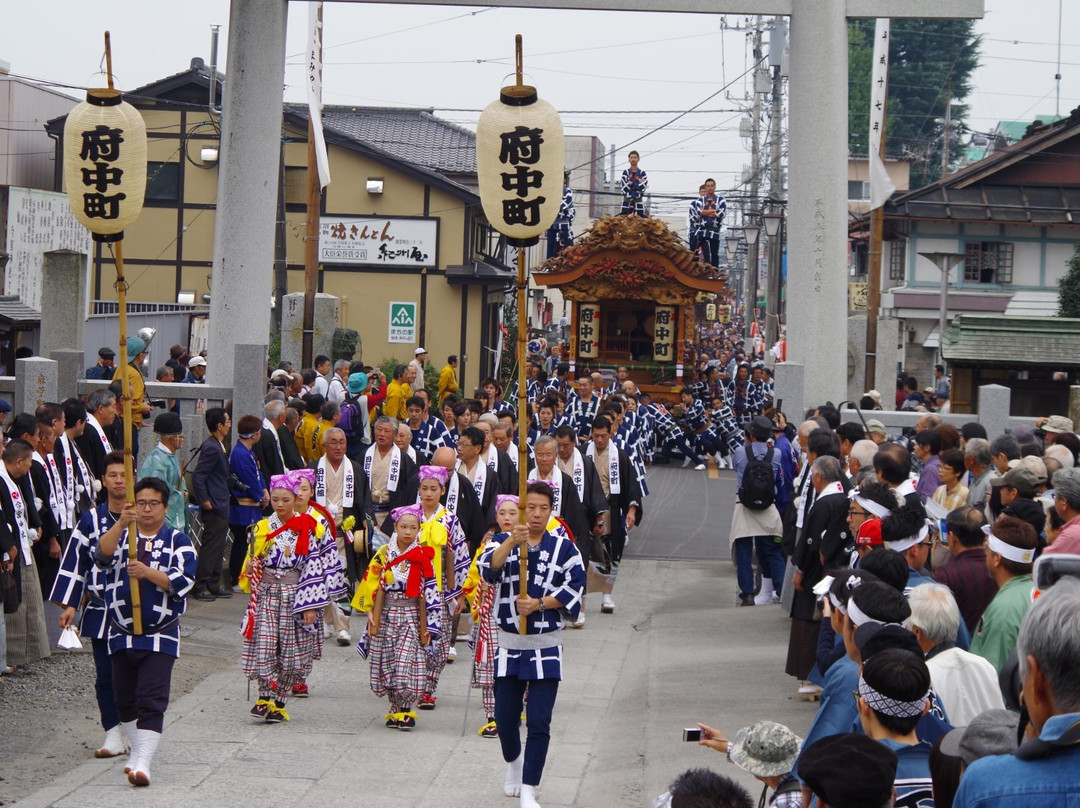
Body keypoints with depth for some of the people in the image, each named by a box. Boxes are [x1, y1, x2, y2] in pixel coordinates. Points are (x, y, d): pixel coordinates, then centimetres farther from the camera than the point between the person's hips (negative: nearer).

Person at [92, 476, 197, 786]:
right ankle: (136, 751, 30)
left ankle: (143, 763, -16)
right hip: (121, 633, 3)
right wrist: (122, 523, -32)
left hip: (160, 635, -3)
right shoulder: (120, 536, 7)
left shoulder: (178, 542, 3)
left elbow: (183, 581, -9)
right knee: (125, 699, 12)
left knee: (152, 699, -12)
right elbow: (103, 554, -16)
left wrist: (148, 572, -23)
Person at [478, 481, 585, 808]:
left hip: (546, 648, -1)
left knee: (539, 723, -6)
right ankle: (514, 762, 42)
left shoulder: (564, 548, 1)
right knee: (505, 718, 11)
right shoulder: (503, 542, 2)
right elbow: (487, 568, -19)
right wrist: (512, 541, -36)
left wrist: (539, 604, -17)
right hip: (509, 645, 2)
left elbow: (574, 591, -4)